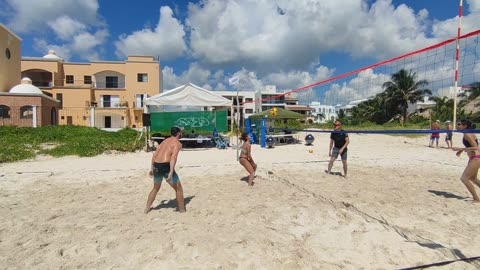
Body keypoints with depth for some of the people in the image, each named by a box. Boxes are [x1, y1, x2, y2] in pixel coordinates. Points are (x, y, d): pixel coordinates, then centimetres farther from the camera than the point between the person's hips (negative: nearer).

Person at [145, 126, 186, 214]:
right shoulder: (177, 143, -2)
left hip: (156, 166, 7)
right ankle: (182, 210, 15)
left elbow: (154, 155, 19)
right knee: (178, 188, 10)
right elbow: (173, 157, -18)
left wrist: (152, 168, 25)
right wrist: (171, 172, -25)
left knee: (155, 188, 28)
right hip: (165, 166, -7)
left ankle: (147, 209, 32)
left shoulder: (165, 141, 21)